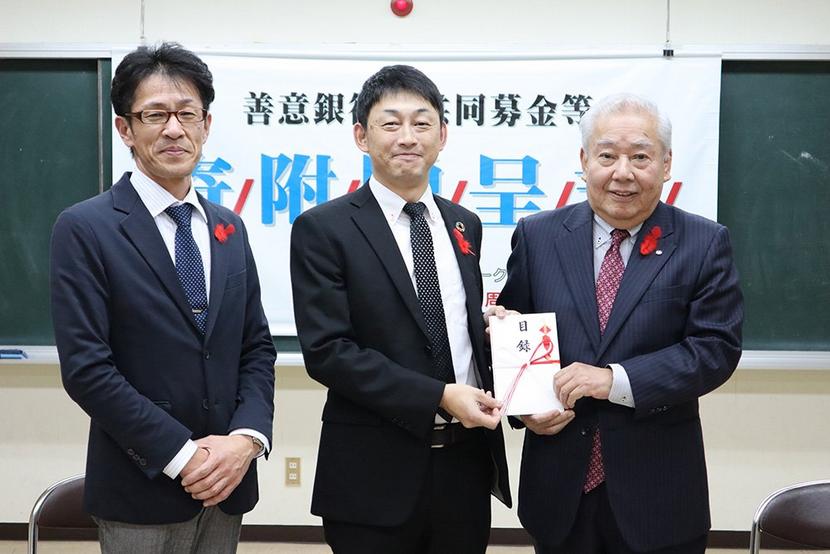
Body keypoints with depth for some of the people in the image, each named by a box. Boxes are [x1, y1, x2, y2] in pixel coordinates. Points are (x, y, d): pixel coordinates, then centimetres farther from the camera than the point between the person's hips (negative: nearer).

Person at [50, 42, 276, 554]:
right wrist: (183, 455, -16)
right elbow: (86, 368, -14)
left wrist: (246, 438, -8)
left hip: (227, 483, 5)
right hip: (141, 492, -5)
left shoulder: (228, 227, 9)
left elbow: (257, 346, 8)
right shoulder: (85, 228, -8)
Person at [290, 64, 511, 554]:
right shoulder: (323, 229, -6)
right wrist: (439, 397, -18)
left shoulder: (464, 225, 10)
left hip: (466, 463, 5)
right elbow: (328, 350, -14)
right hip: (376, 474, -5)